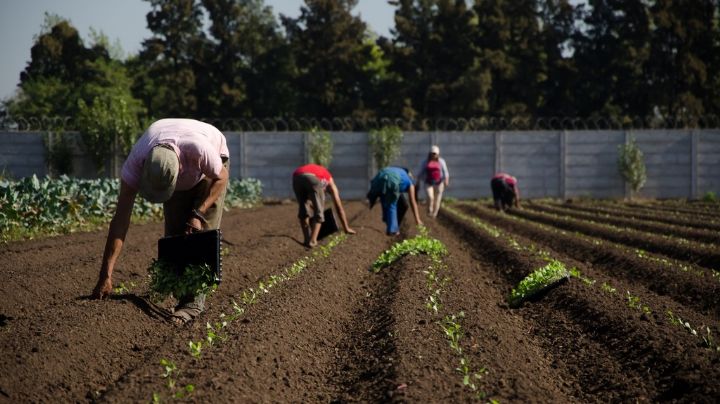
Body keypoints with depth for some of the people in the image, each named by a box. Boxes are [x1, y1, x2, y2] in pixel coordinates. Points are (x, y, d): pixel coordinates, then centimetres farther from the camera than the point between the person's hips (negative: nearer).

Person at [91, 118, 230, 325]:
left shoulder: (199, 149, -47)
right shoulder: (136, 160, -38)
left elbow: (221, 178, -22)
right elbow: (121, 218, -36)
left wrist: (198, 214, -33)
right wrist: (105, 276, -39)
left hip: (209, 171, -3)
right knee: (174, 234, -7)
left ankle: (193, 302, -18)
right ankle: (183, 296, 6)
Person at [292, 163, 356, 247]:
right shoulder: (330, 183, 36)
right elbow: (339, 208, 37)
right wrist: (346, 228, 43)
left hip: (297, 177, 4)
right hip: (313, 178, -4)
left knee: (303, 209, 23)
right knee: (319, 210, 11)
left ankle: (307, 239, 17)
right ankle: (312, 241, 1)